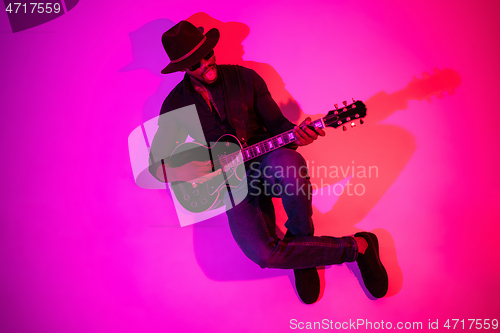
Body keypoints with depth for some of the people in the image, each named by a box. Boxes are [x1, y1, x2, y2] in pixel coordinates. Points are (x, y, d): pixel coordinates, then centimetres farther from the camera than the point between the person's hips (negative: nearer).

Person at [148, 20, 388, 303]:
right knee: (264, 255, -27)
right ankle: (358, 246, -9)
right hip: (232, 182, 0)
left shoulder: (244, 78, 2)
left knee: (290, 165, -41)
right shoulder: (175, 105, 1)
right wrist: (195, 171, -12)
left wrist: (297, 134, -20)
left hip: (266, 161, 0)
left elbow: (276, 124, 3)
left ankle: (301, 245, -9)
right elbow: (157, 164, 6)